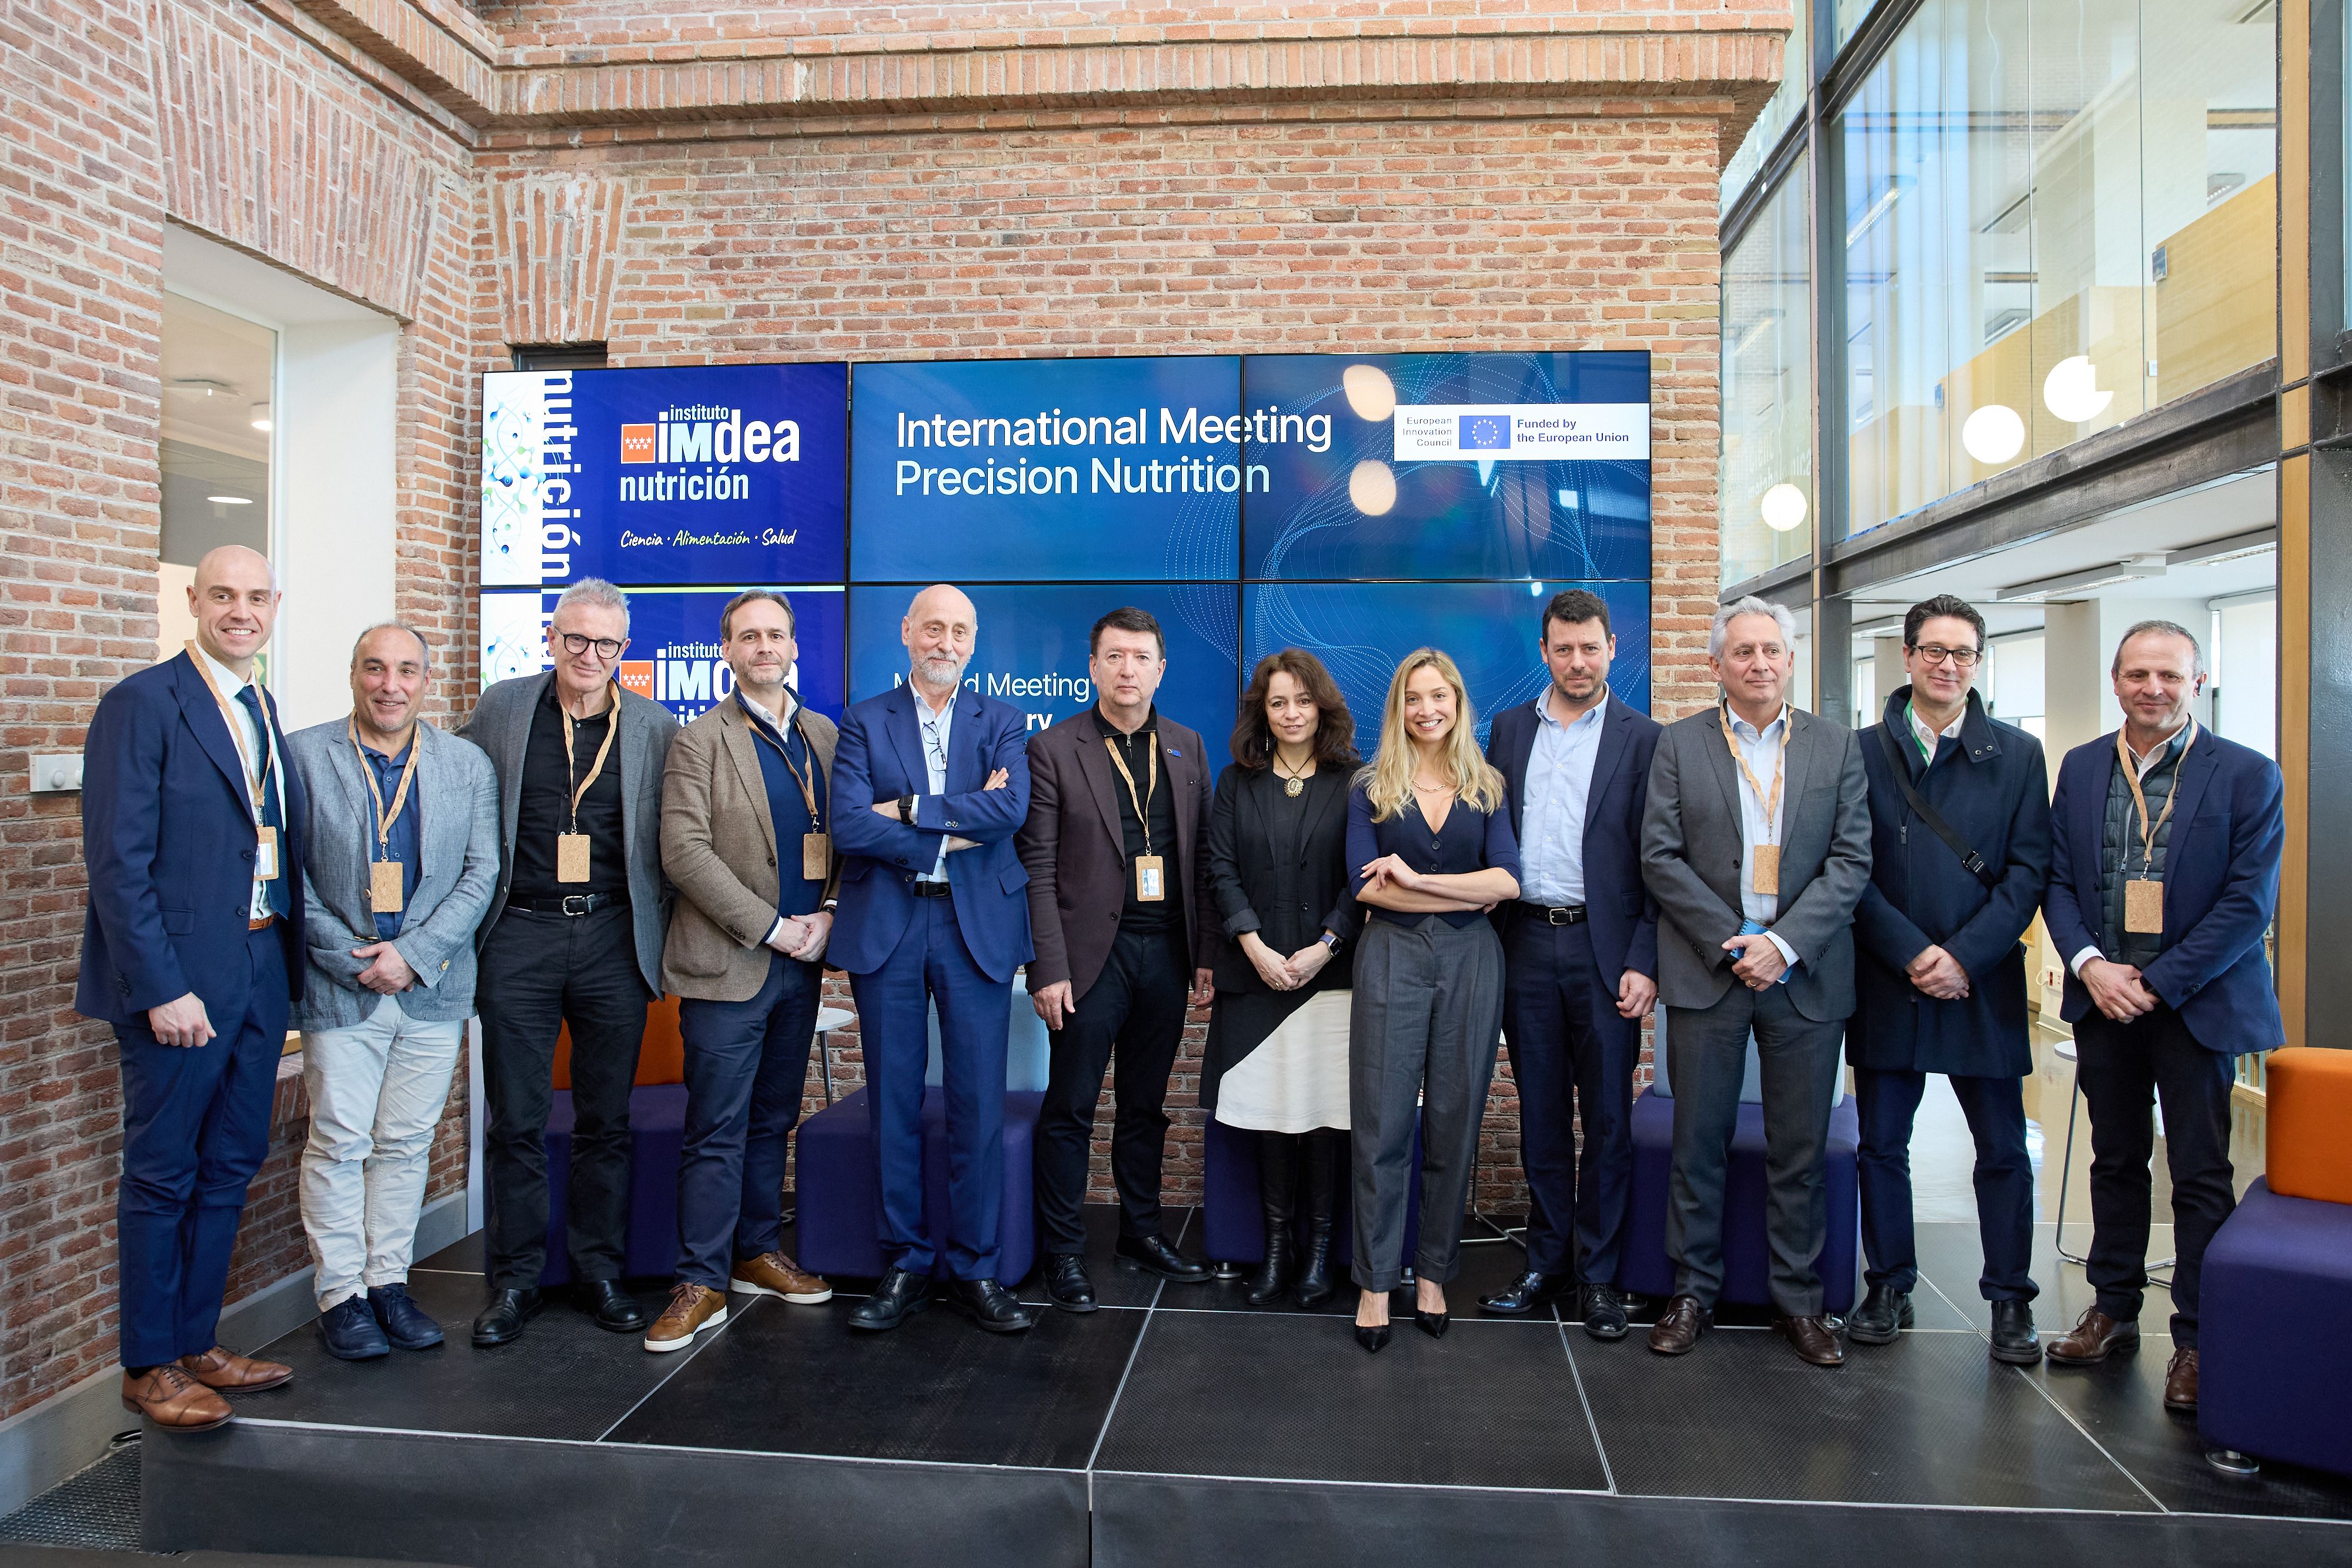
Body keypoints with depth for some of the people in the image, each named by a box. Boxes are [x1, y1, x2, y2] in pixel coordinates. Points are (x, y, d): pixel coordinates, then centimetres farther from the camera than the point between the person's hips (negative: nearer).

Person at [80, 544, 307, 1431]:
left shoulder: (264, 711, 13)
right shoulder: (143, 703, -9)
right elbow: (117, 859, -14)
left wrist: (288, 959, 7)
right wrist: (163, 989, -17)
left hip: (262, 973, 7)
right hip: (181, 979, -7)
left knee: (230, 1168, 14)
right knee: (163, 1176, 5)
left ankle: (196, 1344, 28)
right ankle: (150, 1367, 18)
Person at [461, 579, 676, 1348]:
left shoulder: (656, 728, 3)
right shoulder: (501, 709, 5)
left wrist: (660, 924, 2)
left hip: (613, 938, 0)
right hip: (519, 937, 0)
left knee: (606, 1120, 8)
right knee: (516, 1120, 6)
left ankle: (599, 1271, 21)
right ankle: (516, 1277, 19)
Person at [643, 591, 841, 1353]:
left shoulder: (826, 736, 11)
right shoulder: (700, 741, -4)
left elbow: (846, 835, 12)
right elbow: (684, 852, -12)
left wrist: (828, 914, -5)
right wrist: (771, 927, -15)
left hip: (801, 960, 5)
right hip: (727, 964, -5)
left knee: (773, 1120, 15)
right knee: (717, 1132, -1)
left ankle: (759, 1253, 27)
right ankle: (702, 1284, 8)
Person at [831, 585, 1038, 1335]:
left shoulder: (1002, 722, 9)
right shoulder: (863, 722, 7)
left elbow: (1012, 808, -10)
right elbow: (851, 825, -8)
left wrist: (910, 809, -11)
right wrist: (958, 830, -10)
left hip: (977, 926, 0)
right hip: (886, 927, 0)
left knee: (979, 1103, 2)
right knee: (894, 1102, 6)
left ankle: (974, 1268, 14)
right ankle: (905, 1265, 19)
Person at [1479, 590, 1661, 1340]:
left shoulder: (1643, 739, 1)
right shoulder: (1509, 730, 10)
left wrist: (1644, 961, -9)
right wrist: (1488, 938, 2)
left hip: (1604, 948, -2)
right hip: (1526, 943, 3)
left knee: (1607, 1119, 4)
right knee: (1540, 1114, 11)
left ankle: (1598, 1274, 16)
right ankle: (1546, 1260, 23)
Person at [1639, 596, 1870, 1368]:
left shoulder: (1837, 746, 7)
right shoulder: (1679, 744, 4)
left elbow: (1852, 861, 0)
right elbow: (1659, 857, -2)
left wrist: (1784, 943, -12)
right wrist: (1730, 943, -10)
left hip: (1804, 975, 1)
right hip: (1706, 971, -1)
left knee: (1802, 1151, 8)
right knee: (1698, 1144, 6)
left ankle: (1798, 1299, 22)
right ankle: (1692, 1292, 19)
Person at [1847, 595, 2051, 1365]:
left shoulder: (2017, 754, 5)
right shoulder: (1864, 752, 2)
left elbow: (2028, 871, -1)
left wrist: (1963, 956, -12)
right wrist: (1912, 954, -11)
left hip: (1983, 981, 0)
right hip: (1887, 980, 0)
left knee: (2003, 1149, 7)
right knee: (1882, 1143, 8)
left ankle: (2010, 1298, 21)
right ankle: (1888, 1287, 22)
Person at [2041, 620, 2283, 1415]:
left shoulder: (2247, 776, -6)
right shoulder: (2081, 768, 6)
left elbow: (2249, 901, -11)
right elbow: (2056, 879, 5)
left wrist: (2159, 983, -15)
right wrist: (2090, 965, -10)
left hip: (2197, 1003, -4)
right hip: (2103, 999, 4)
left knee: (2200, 1176, 4)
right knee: (2116, 1161, 15)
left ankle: (2197, 1339, 15)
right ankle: (2114, 1311, 28)